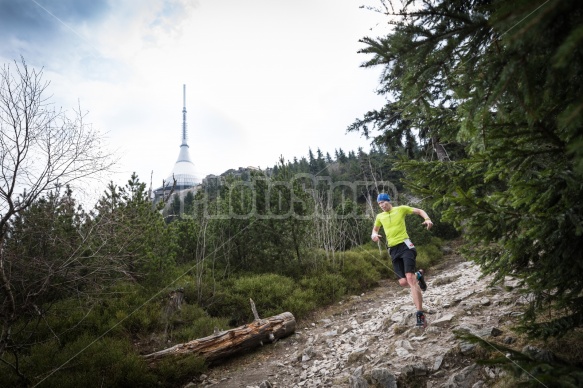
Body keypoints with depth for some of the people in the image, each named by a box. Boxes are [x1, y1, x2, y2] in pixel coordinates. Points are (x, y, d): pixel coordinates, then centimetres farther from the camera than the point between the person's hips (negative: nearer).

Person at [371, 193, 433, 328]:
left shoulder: (400, 209, 4)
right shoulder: (380, 216, 14)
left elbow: (420, 211, 11)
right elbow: (375, 229, 30)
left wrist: (427, 219, -9)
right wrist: (374, 235, 5)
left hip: (405, 245, -4)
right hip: (393, 250, 5)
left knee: (410, 278, -19)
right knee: (403, 282, -4)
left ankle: (420, 315, -17)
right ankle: (418, 276, 32)